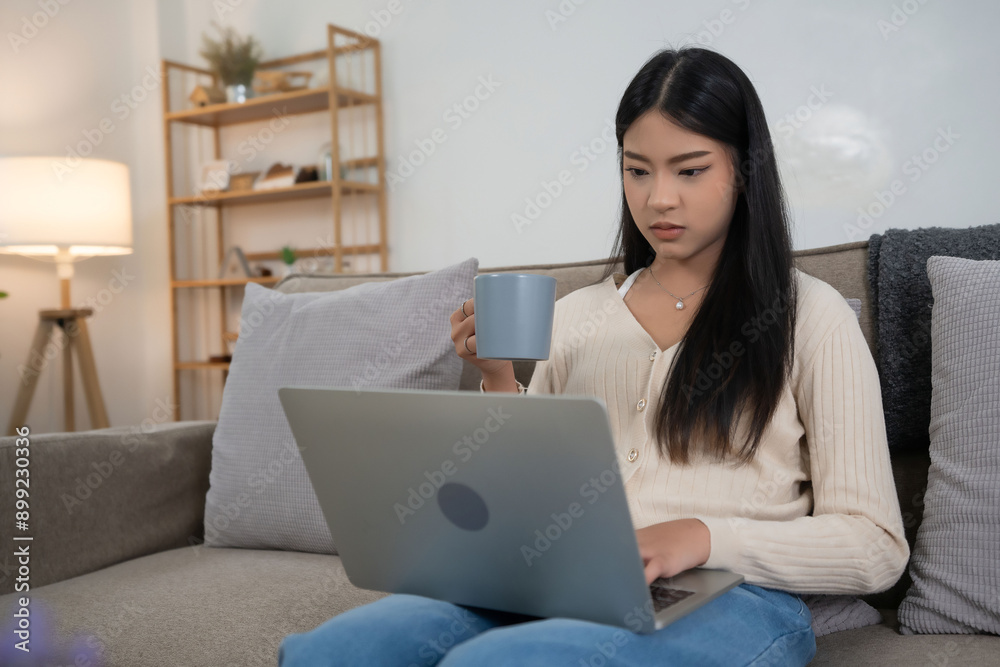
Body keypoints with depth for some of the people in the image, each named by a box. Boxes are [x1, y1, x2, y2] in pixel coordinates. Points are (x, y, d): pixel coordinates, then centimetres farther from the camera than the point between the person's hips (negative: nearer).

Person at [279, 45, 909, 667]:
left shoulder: (811, 316, 4)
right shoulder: (577, 314, 15)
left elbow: (875, 547, 0)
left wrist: (704, 536, -15)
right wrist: (500, 383, 0)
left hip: (731, 601, -3)